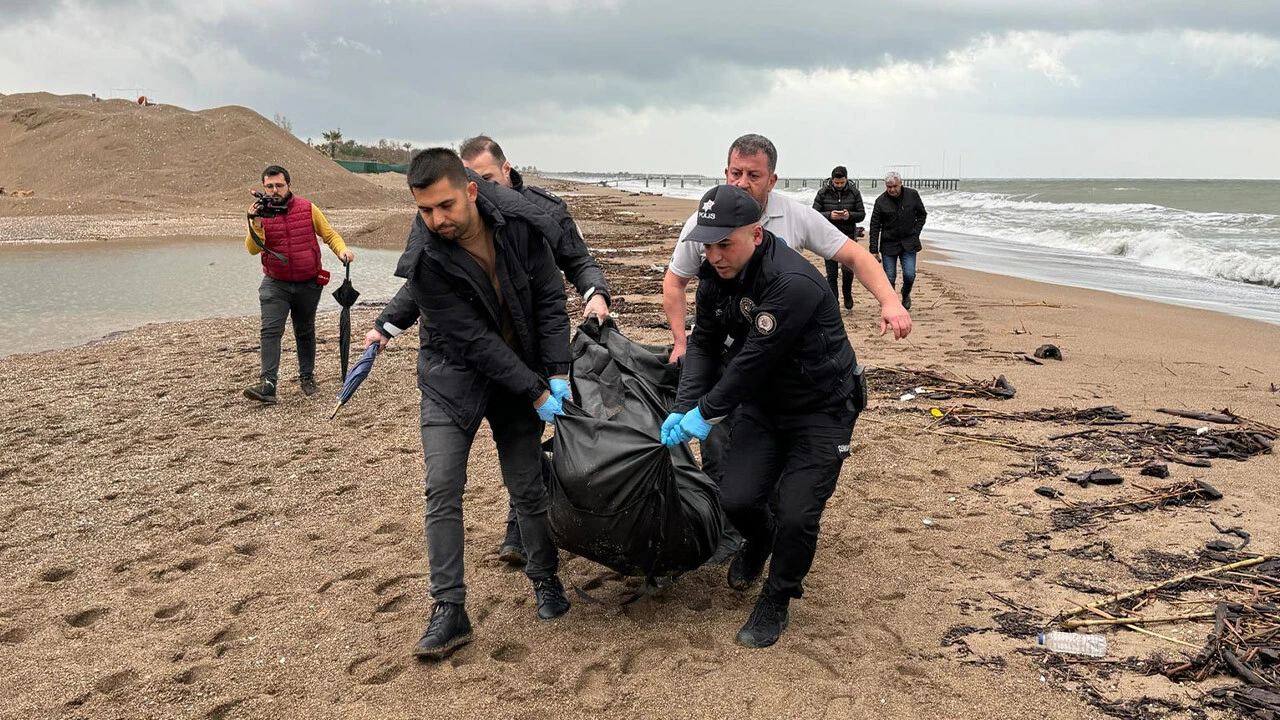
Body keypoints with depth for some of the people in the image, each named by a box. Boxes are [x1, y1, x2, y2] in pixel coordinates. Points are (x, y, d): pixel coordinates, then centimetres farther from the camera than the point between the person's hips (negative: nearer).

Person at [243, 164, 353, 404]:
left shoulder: (307, 208, -3)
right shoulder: (260, 212, -3)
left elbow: (329, 234, 4)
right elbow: (252, 249, -12)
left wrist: (342, 250, -15)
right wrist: (256, 225, -28)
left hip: (308, 284, 1)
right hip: (275, 284, -1)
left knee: (305, 332, 15)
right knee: (271, 331, -14)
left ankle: (307, 377, 32)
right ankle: (267, 384, -19)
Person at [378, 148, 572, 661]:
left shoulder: (518, 227, -13)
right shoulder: (425, 261, -21)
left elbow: (550, 298, -6)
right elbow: (472, 340, -22)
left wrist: (557, 374, -14)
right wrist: (535, 392, -22)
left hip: (522, 379, 2)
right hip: (454, 380, -1)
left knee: (528, 487, 6)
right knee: (443, 489, -10)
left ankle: (546, 580, 29)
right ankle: (450, 611, 0)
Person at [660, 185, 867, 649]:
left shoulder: (793, 283, -32)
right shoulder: (715, 276, -6)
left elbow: (754, 362, -30)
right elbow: (704, 344, 0)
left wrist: (705, 414, -21)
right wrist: (682, 409, -12)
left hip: (822, 410, -6)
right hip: (764, 404, 6)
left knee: (796, 515, -13)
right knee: (736, 499, -6)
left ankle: (776, 602, 16)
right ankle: (760, 542, 32)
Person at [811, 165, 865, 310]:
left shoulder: (854, 192, 0)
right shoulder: (823, 192, -3)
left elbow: (862, 214, 2)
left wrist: (850, 215, -19)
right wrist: (829, 215, -21)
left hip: (849, 237, 0)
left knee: (848, 270, -6)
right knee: (832, 274, 3)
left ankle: (847, 295, 23)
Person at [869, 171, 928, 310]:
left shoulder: (912, 195, -3)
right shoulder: (881, 201, -6)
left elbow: (922, 214, 12)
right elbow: (874, 226, -3)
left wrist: (916, 232, -1)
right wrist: (874, 250, -6)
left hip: (909, 243, 1)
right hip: (889, 243, 0)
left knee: (909, 274, -7)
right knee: (889, 277, -2)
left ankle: (906, 295, 24)